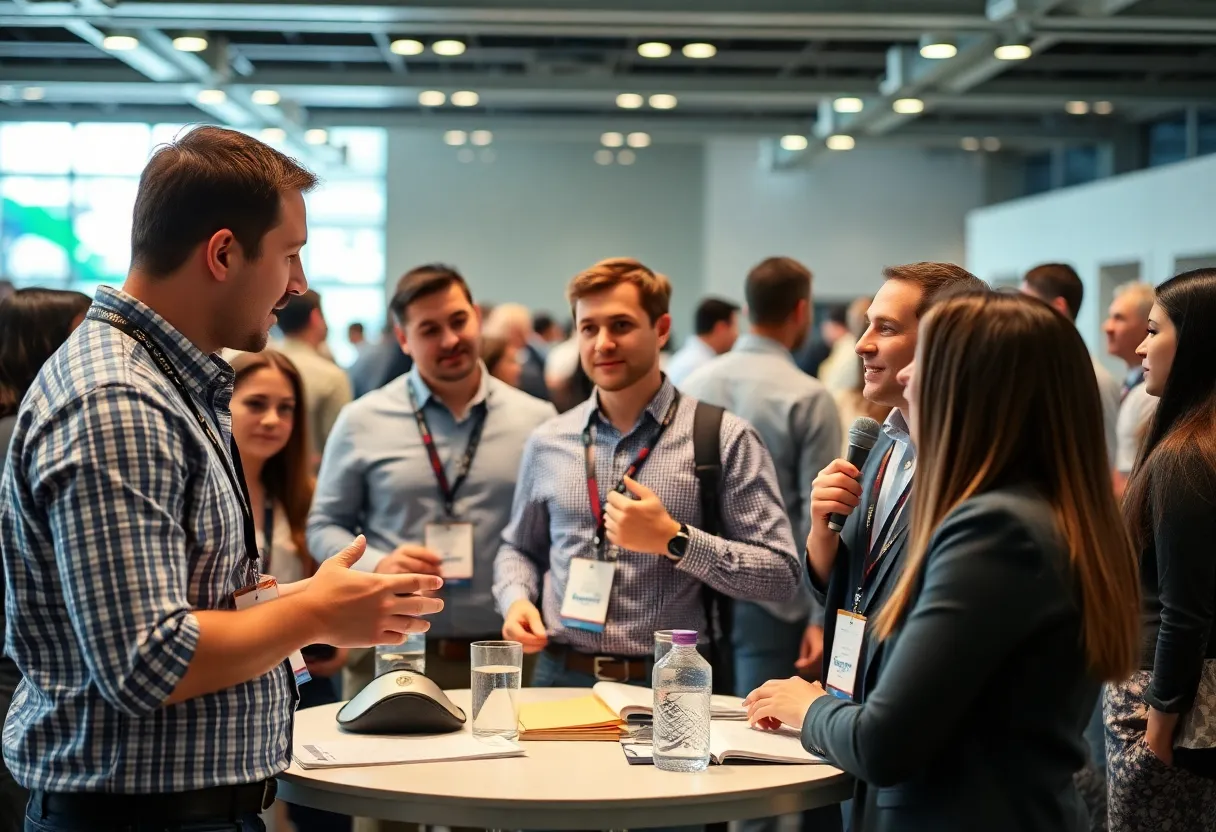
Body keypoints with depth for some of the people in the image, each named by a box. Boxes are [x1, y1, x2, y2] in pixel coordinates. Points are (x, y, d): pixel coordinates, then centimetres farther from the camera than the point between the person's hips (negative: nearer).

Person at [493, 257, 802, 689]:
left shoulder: (726, 439, -1)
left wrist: (673, 540, -13)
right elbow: (519, 548, 25)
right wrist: (516, 599, 4)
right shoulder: (547, 443, 12)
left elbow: (782, 574, -4)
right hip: (562, 677, 3)